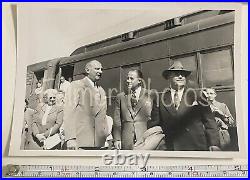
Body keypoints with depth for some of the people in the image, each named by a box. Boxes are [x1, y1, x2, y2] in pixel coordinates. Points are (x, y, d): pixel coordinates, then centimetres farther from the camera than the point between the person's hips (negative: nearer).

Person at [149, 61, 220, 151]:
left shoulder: (196, 95, 5)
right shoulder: (160, 100, 6)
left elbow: (209, 122, 3)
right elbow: (153, 125, 7)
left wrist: (214, 144, -5)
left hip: (196, 147, 0)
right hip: (171, 147, 1)